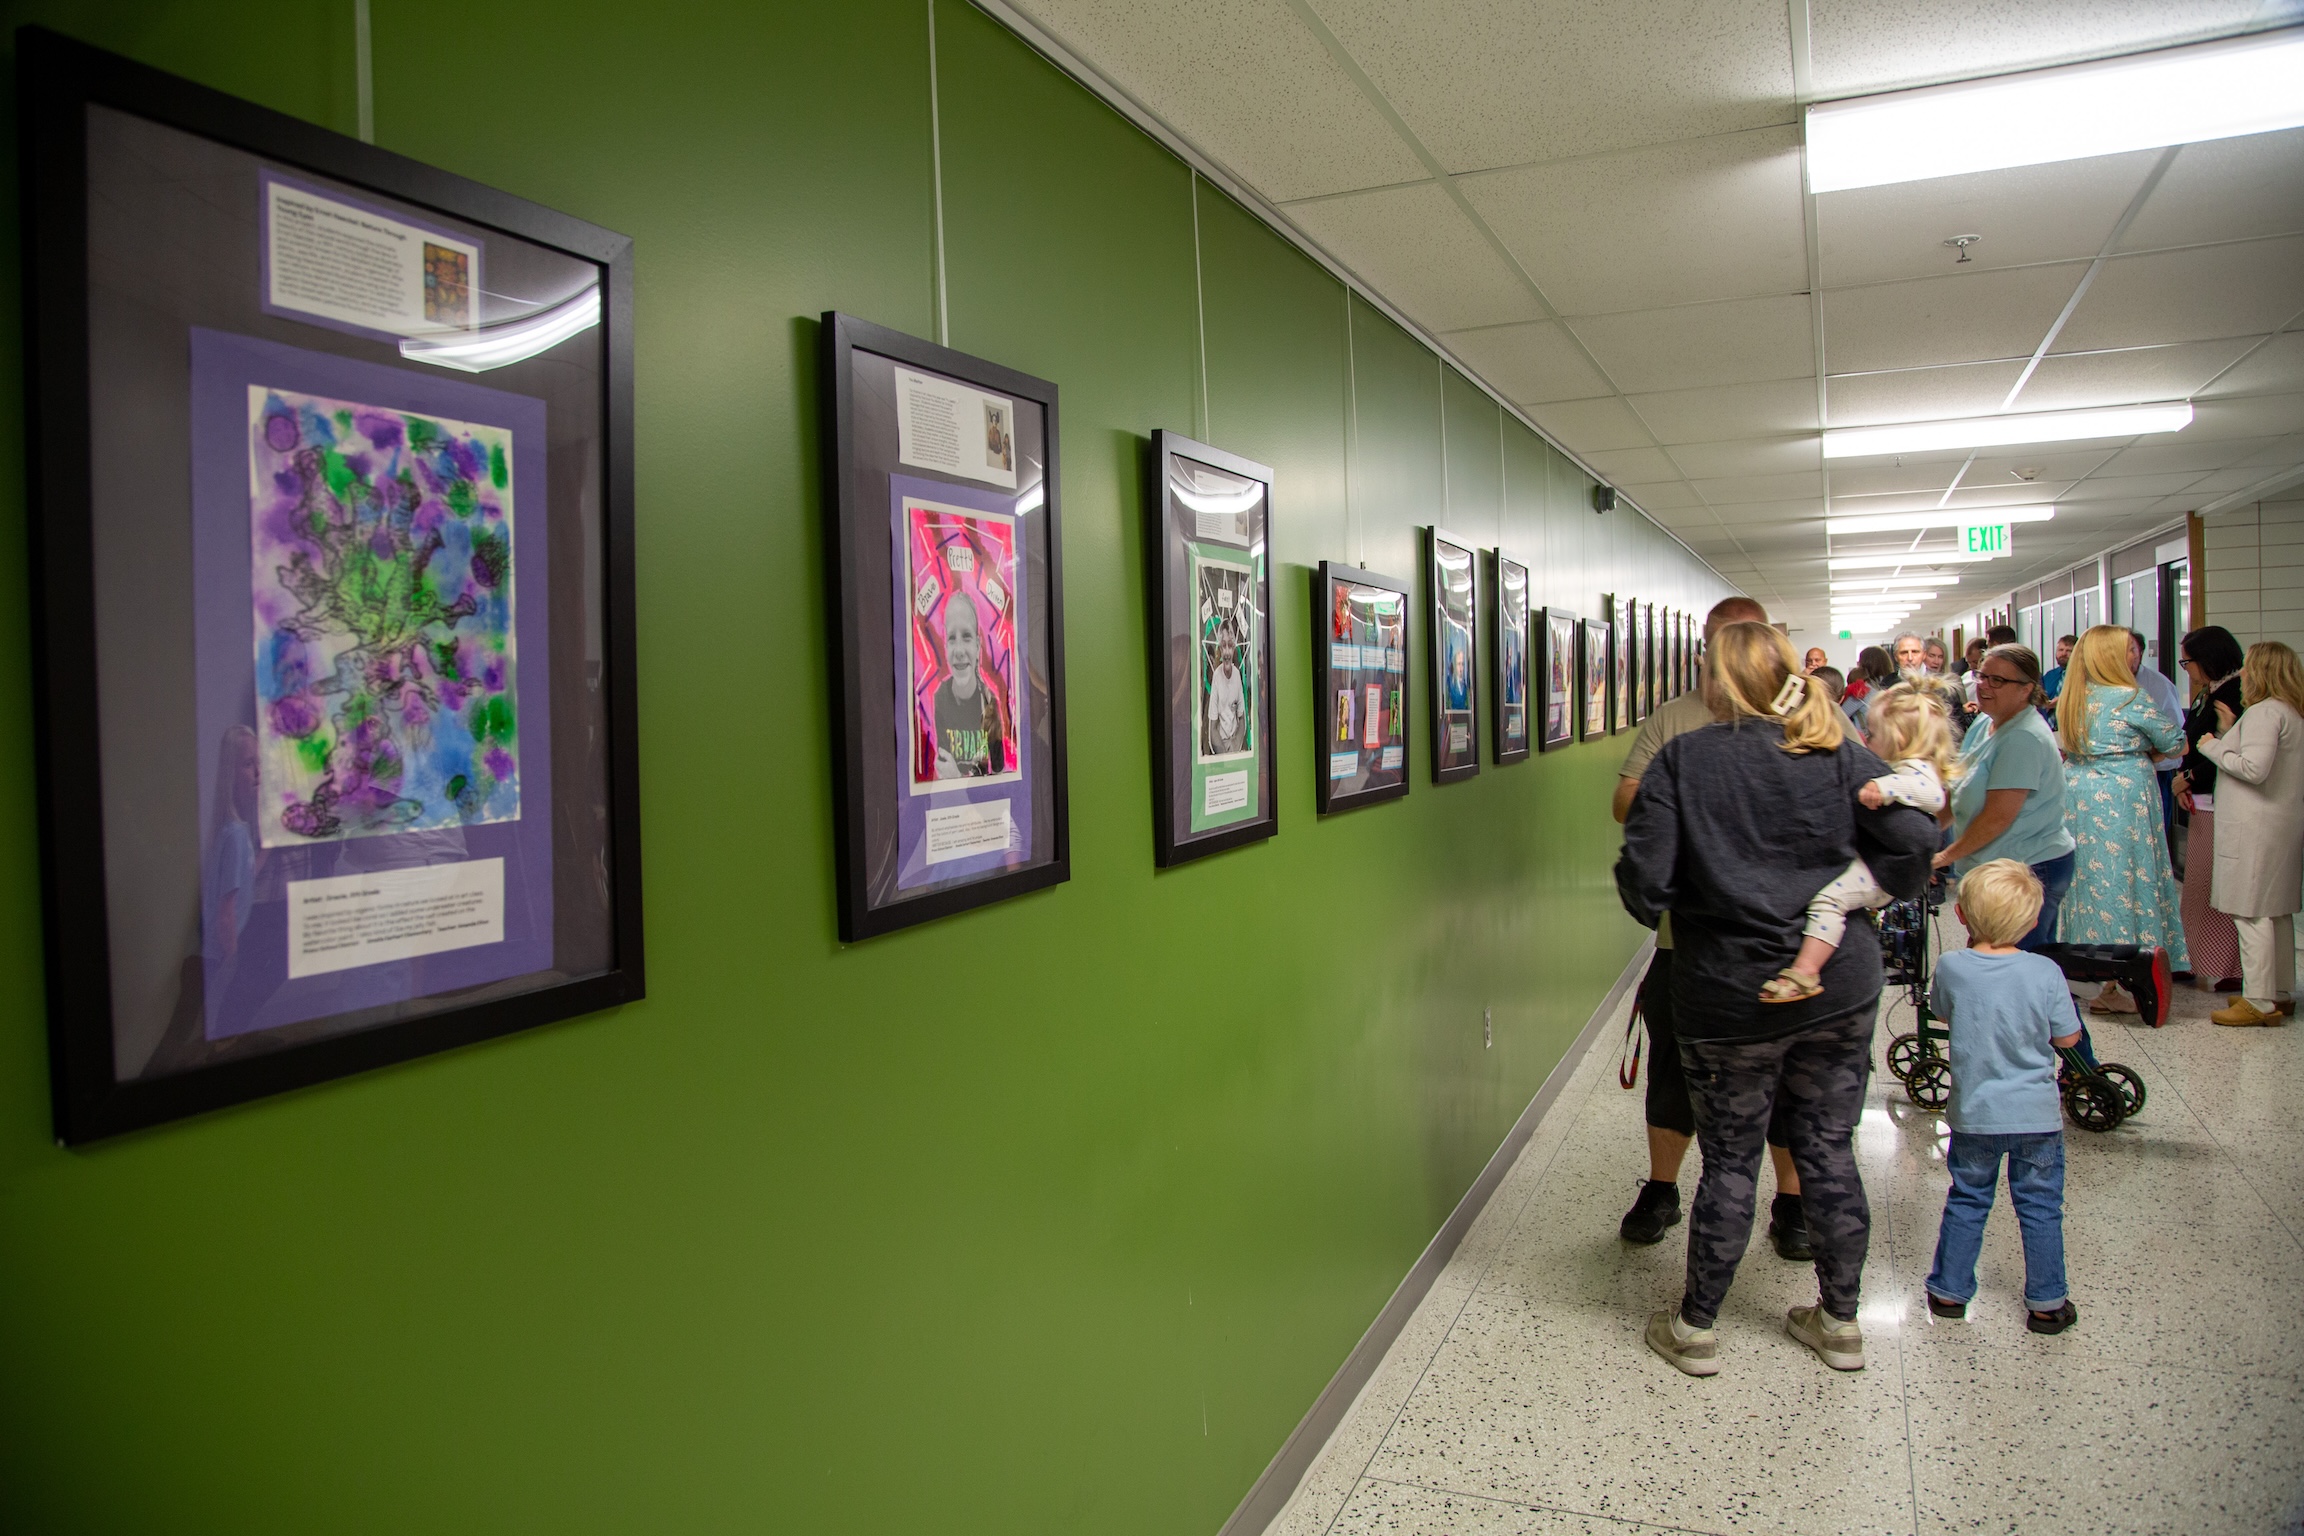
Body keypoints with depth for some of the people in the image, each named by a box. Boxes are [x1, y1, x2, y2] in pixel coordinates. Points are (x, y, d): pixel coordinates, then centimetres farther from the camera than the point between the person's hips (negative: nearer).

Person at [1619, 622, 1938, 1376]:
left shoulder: (1682, 761, -9)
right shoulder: (1837, 754, 0)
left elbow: (1643, 883, -14)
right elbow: (1915, 840, -4)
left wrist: (1667, 905, 7)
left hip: (1731, 1000, -3)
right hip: (1841, 987, 3)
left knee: (1729, 1160, 9)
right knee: (1830, 1151, 15)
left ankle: (1696, 1327, 22)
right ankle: (1840, 1320, 29)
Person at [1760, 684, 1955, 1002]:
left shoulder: (1916, 769, -16)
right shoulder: (1892, 768, 19)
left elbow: (1933, 794, -39)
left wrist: (1885, 787, -46)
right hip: (1863, 858, 12)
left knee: (1829, 893, -33)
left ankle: (1805, 971, -40)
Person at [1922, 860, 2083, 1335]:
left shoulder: (1951, 967, -13)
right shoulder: (2045, 973, -15)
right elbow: (2068, 1036, -4)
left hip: (1973, 1113, 1)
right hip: (2037, 1115, 0)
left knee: (1966, 1202, 16)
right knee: (2040, 1209, 13)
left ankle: (1949, 1290, 24)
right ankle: (2046, 1303, 22)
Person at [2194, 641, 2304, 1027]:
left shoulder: (2265, 712, -15)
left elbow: (2254, 768, -23)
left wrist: (2213, 747, -9)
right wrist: (2232, 731, 17)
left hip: (2256, 828, -10)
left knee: (2251, 913, -7)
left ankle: (2259, 1002, -6)